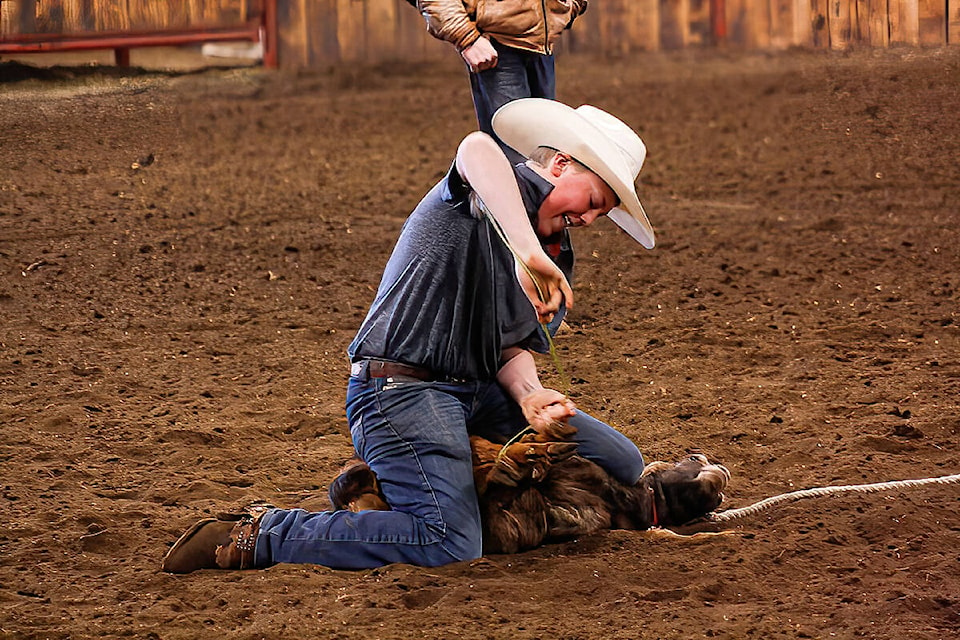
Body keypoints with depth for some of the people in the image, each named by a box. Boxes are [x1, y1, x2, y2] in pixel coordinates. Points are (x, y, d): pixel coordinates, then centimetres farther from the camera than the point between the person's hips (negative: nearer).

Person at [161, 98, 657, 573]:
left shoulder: (555, 254, 18)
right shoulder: (492, 190, -9)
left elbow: (514, 345, 12)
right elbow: (477, 149, -36)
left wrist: (529, 394, -11)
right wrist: (529, 254, -44)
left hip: (476, 393, 10)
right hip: (402, 389, -10)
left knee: (621, 465, 14)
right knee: (449, 544, -26)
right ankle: (255, 539, -13)